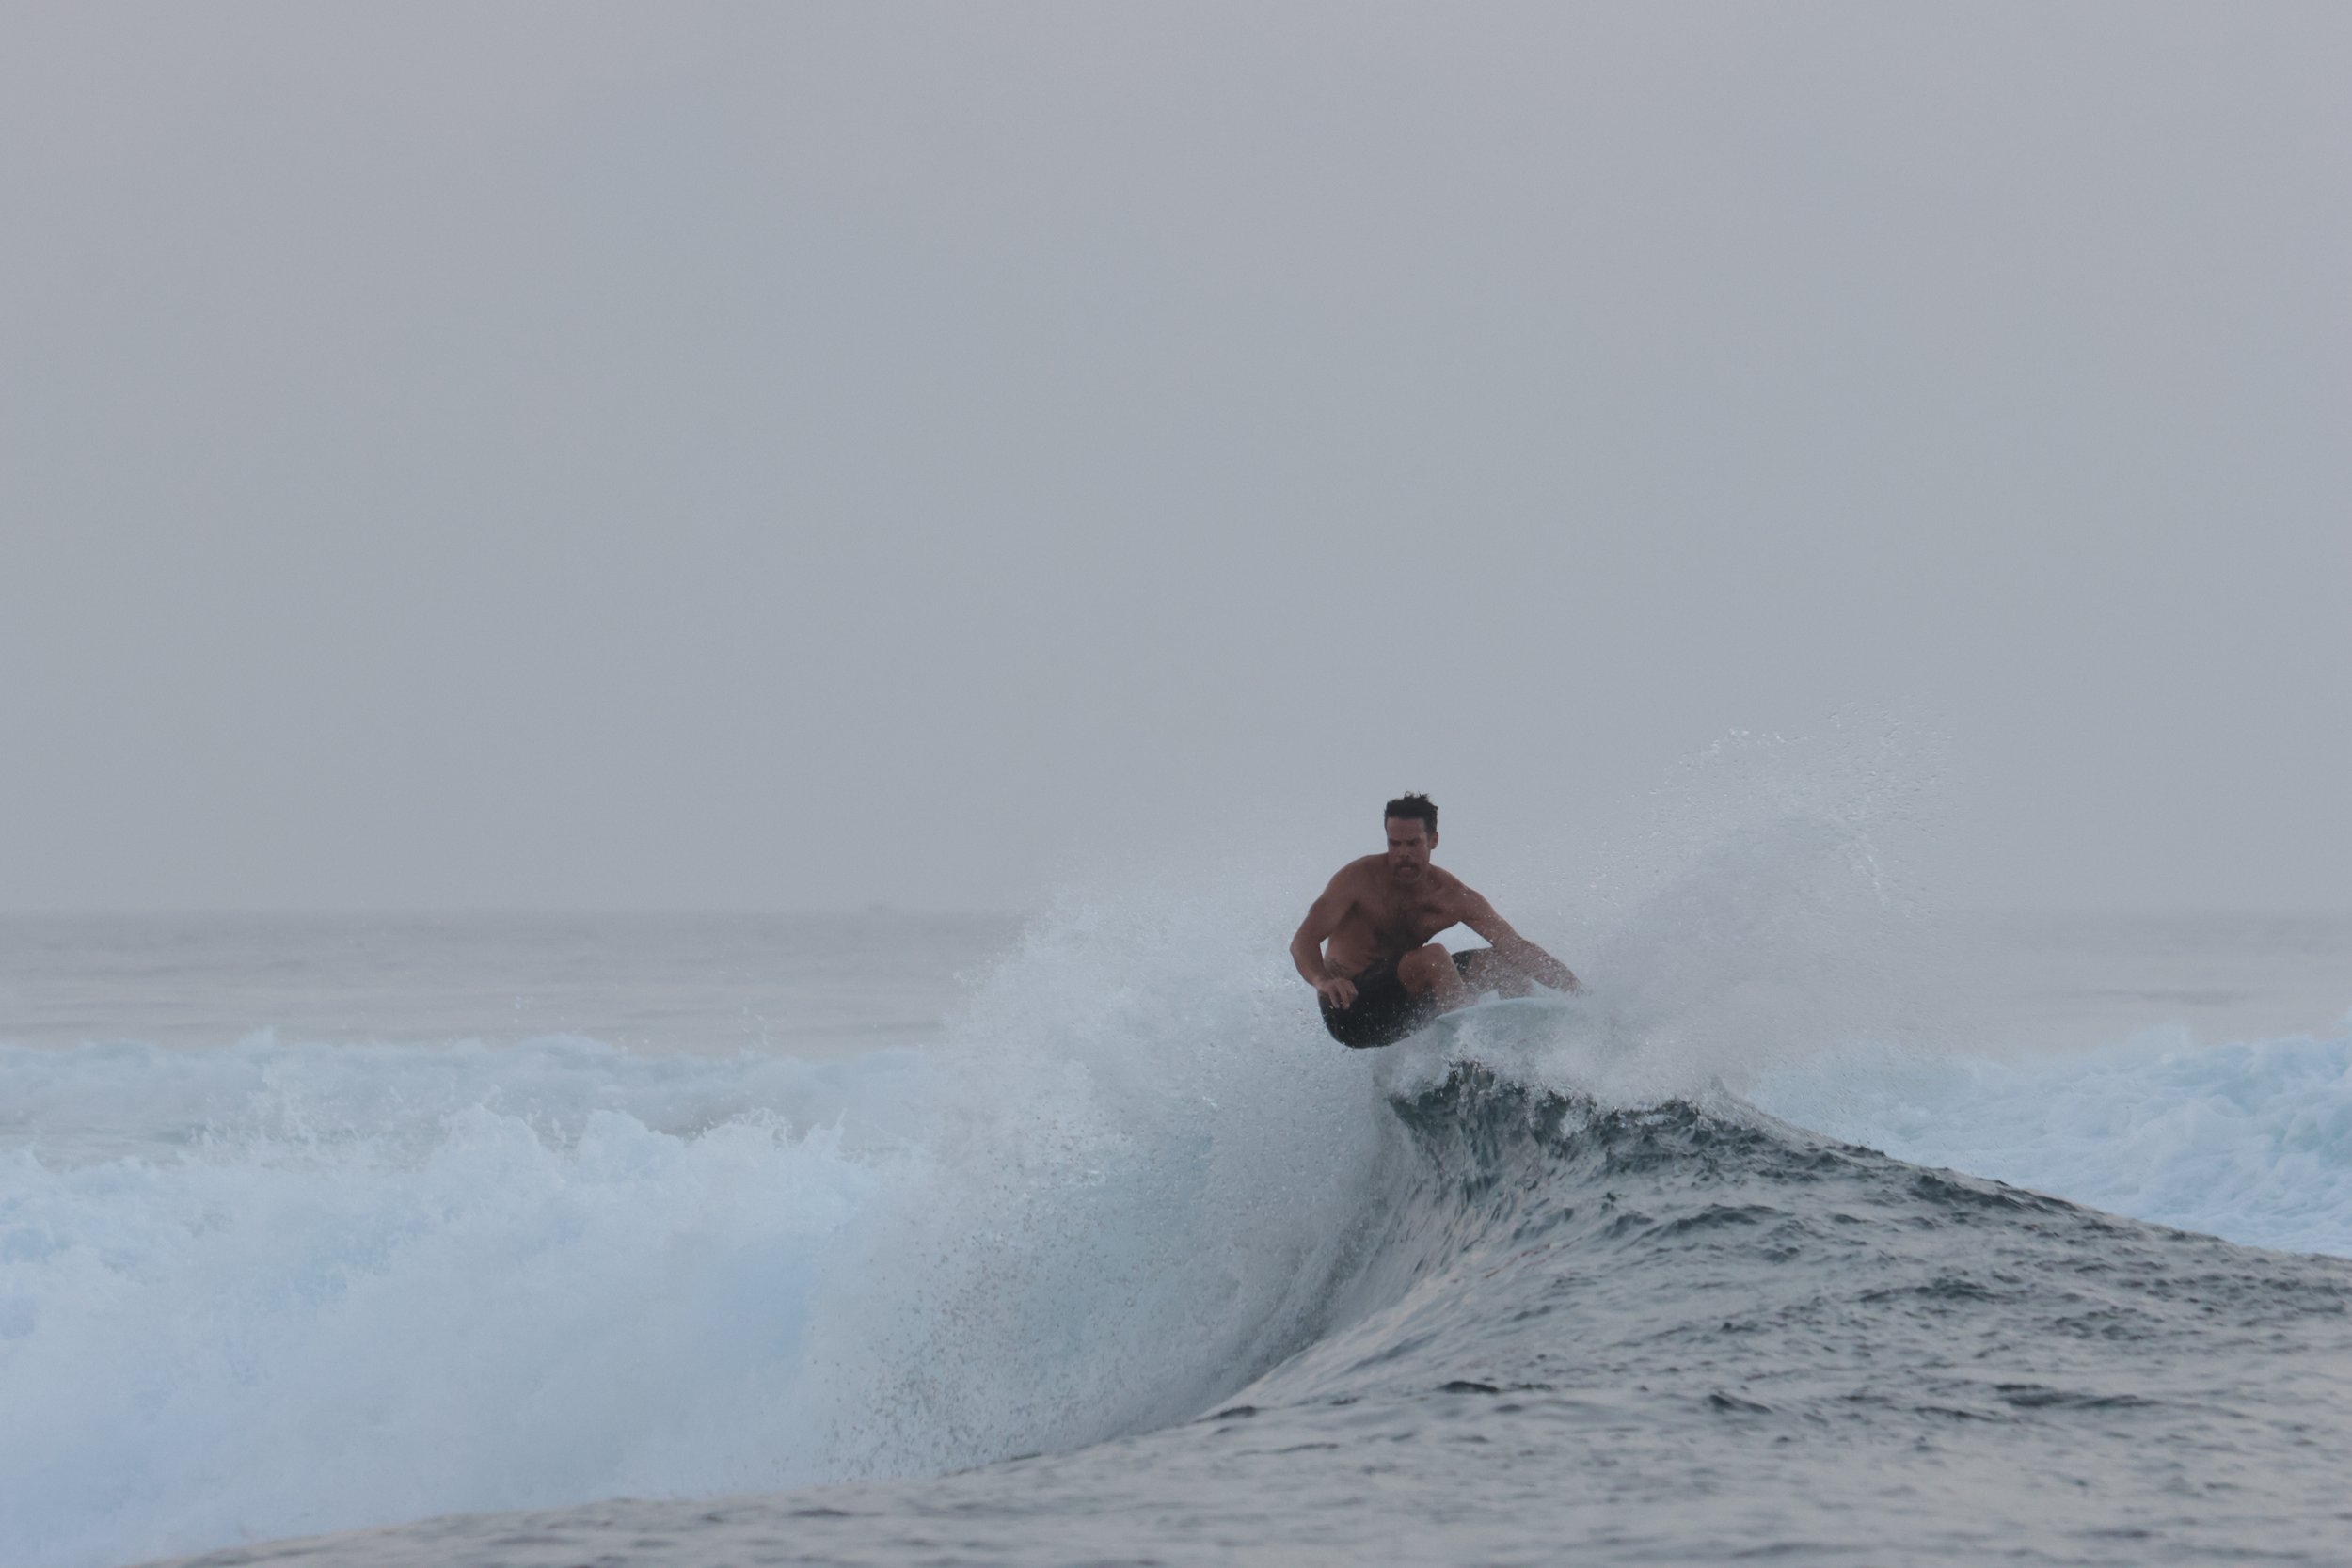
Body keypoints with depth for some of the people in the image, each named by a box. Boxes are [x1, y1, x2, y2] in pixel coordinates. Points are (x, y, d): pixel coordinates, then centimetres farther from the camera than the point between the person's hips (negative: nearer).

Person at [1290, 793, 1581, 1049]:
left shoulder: (1453, 897, -3)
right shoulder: (1360, 880, -15)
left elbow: (1520, 949, -2)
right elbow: (1304, 941, -24)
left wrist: (1578, 991, -13)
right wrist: (1323, 981, -46)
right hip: (1350, 1007, -6)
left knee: (1508, 964, 2)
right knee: (1433, 957, -31)